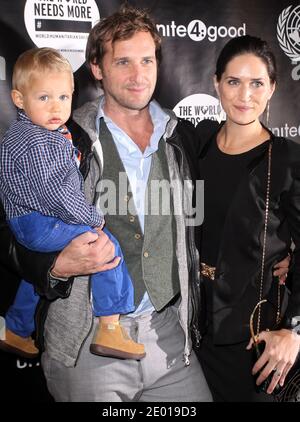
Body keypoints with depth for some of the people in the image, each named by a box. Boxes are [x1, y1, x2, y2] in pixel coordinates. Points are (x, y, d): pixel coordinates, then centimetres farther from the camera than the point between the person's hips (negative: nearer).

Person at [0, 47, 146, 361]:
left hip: (31, 220, 11)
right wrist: (93, 218, -16)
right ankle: (109, 331, -8)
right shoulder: (36, 144, -25)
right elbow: (54, 194, -27)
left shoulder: (49, 131, 9)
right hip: (39, 224, -11)